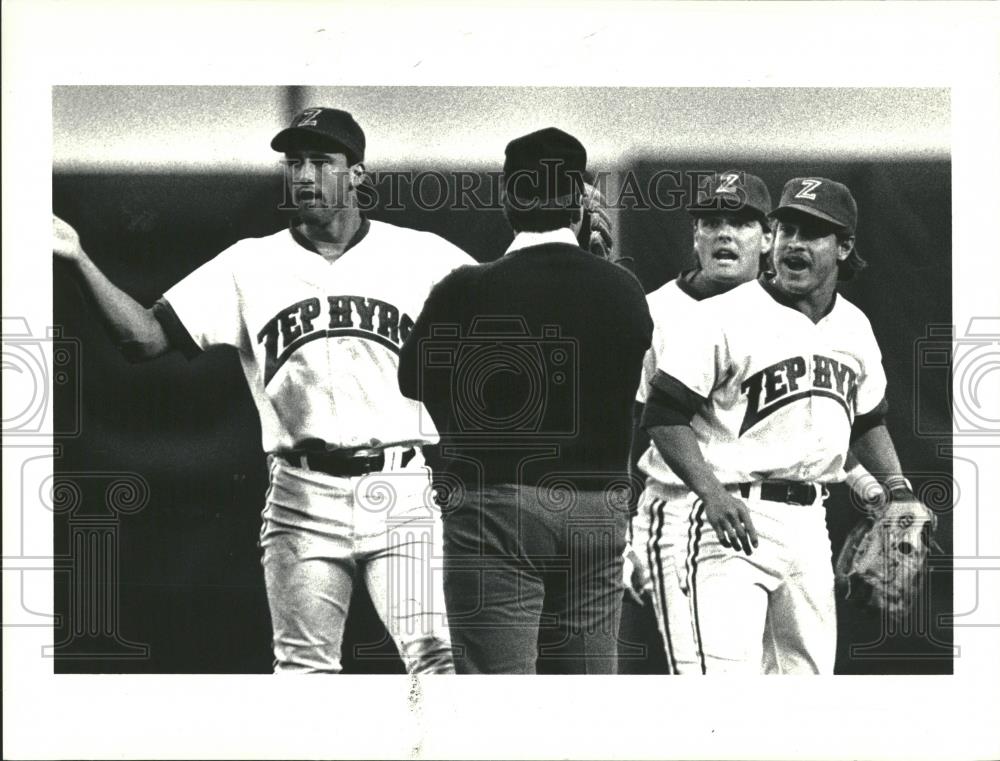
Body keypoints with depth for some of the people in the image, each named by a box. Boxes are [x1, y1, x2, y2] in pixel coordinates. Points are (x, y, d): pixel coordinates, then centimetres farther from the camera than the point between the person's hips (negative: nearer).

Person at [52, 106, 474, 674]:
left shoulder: (421, 255, 5)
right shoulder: (250, 265, 8)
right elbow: (145, 338, 4)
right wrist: (80, 261, -7)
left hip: (404, 494, -1)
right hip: (303, 498, 2)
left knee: (437, 658, -10)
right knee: (303, 668, 4)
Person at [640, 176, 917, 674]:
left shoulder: (854, 327, 12)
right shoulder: (725, 317, -10)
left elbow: (866, 419, 27)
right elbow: (664, 414, -13)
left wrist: (897, 488, 11)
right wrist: (711, 493, -25)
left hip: (807, 521, 7)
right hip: (726, 518, -7)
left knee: (808, 671, 14)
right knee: (724, 683, -18)